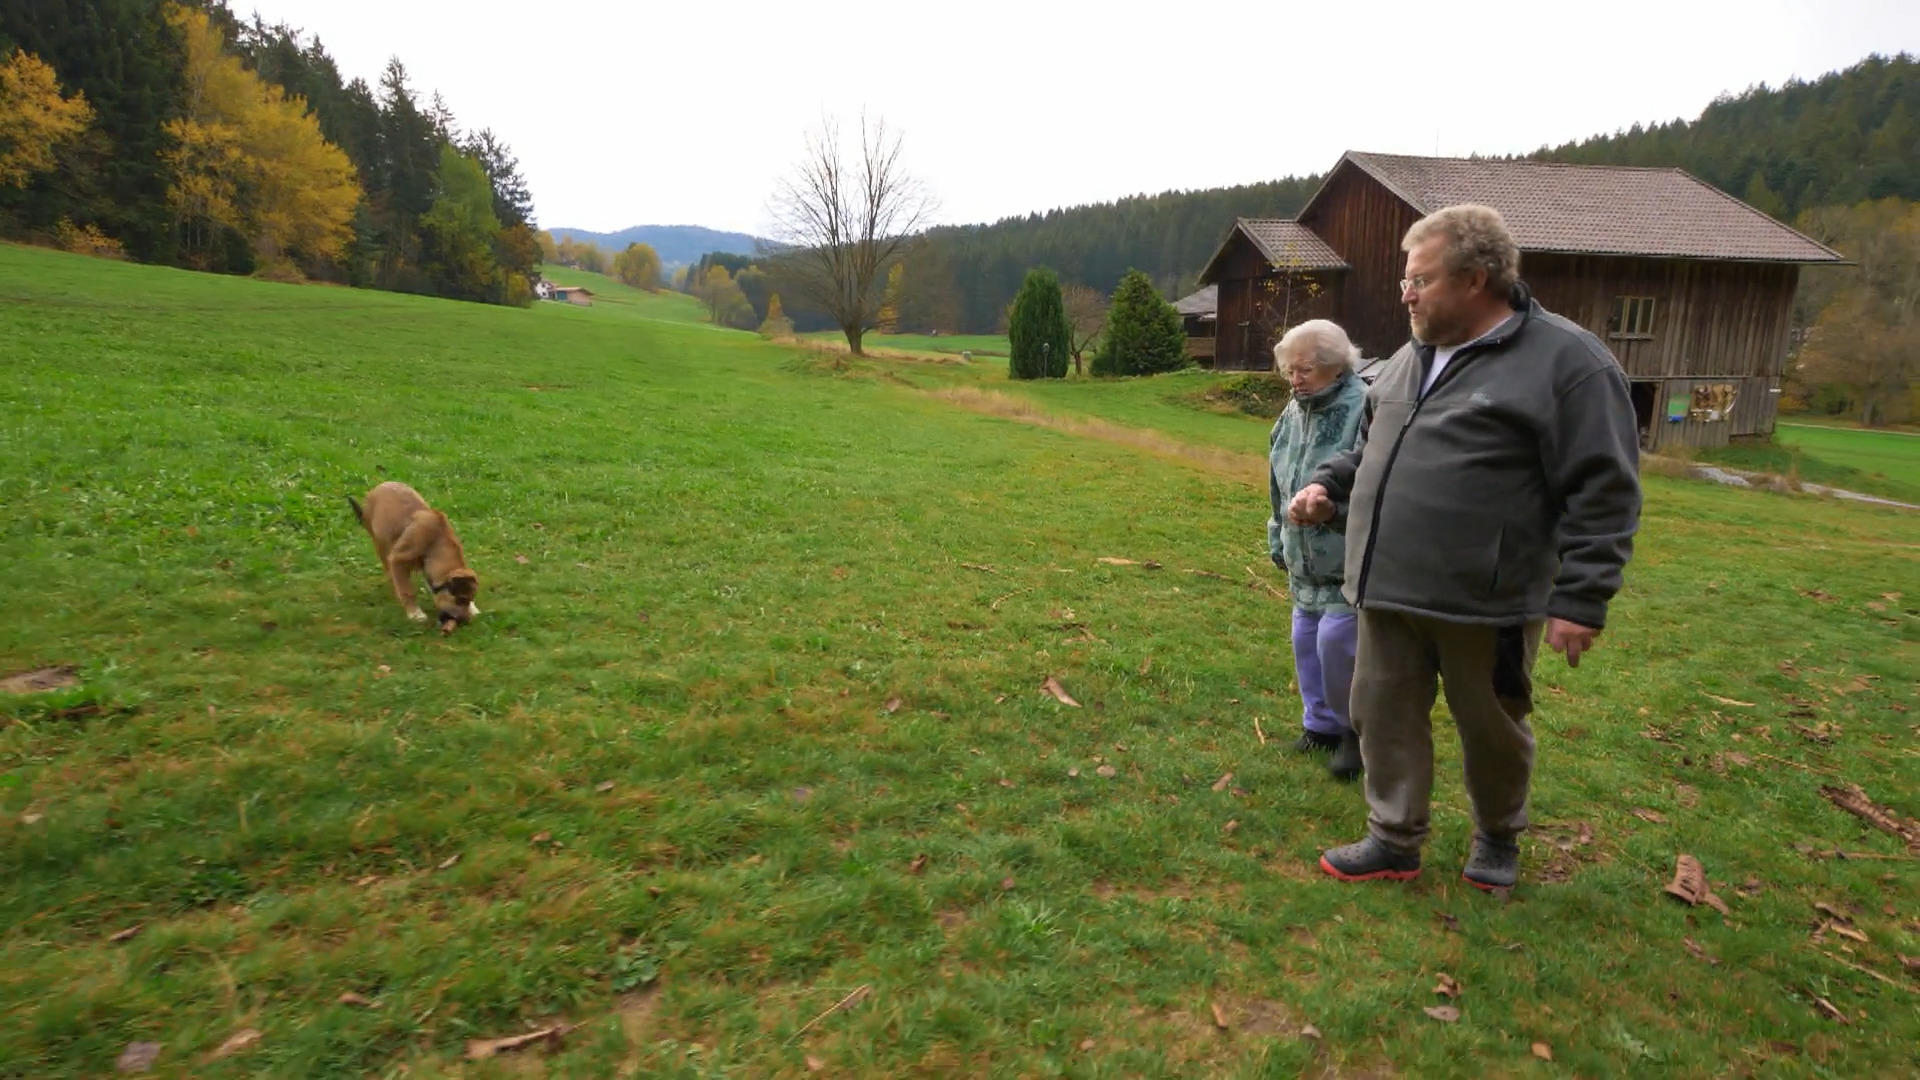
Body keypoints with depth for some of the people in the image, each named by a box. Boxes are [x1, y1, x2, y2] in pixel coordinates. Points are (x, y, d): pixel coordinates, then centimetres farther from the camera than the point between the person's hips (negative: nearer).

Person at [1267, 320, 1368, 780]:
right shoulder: (1293, 413, 8)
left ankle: (1358, 729, 15)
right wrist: (1279, 539, 21)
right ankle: (1321, 723, 32)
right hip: (1306, 557, 8)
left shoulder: (1364, 409, -19)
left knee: (1337, 640, -10)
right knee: (1307, 639, 14)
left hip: (1351, 559, -8)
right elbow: (1279, 486, 18)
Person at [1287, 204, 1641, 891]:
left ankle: (1498, 838, 39)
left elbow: (1602, 494, -13)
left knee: (1491, 728, 14)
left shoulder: (1566, 362, -11)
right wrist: (1331, 485, 8)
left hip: (1486, 602, -6)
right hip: (1389, 591, 6)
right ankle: (1395, 842, 28)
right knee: (1385, 714, 11)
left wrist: (1581, 601, -15)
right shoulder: (1411, 358, 11)